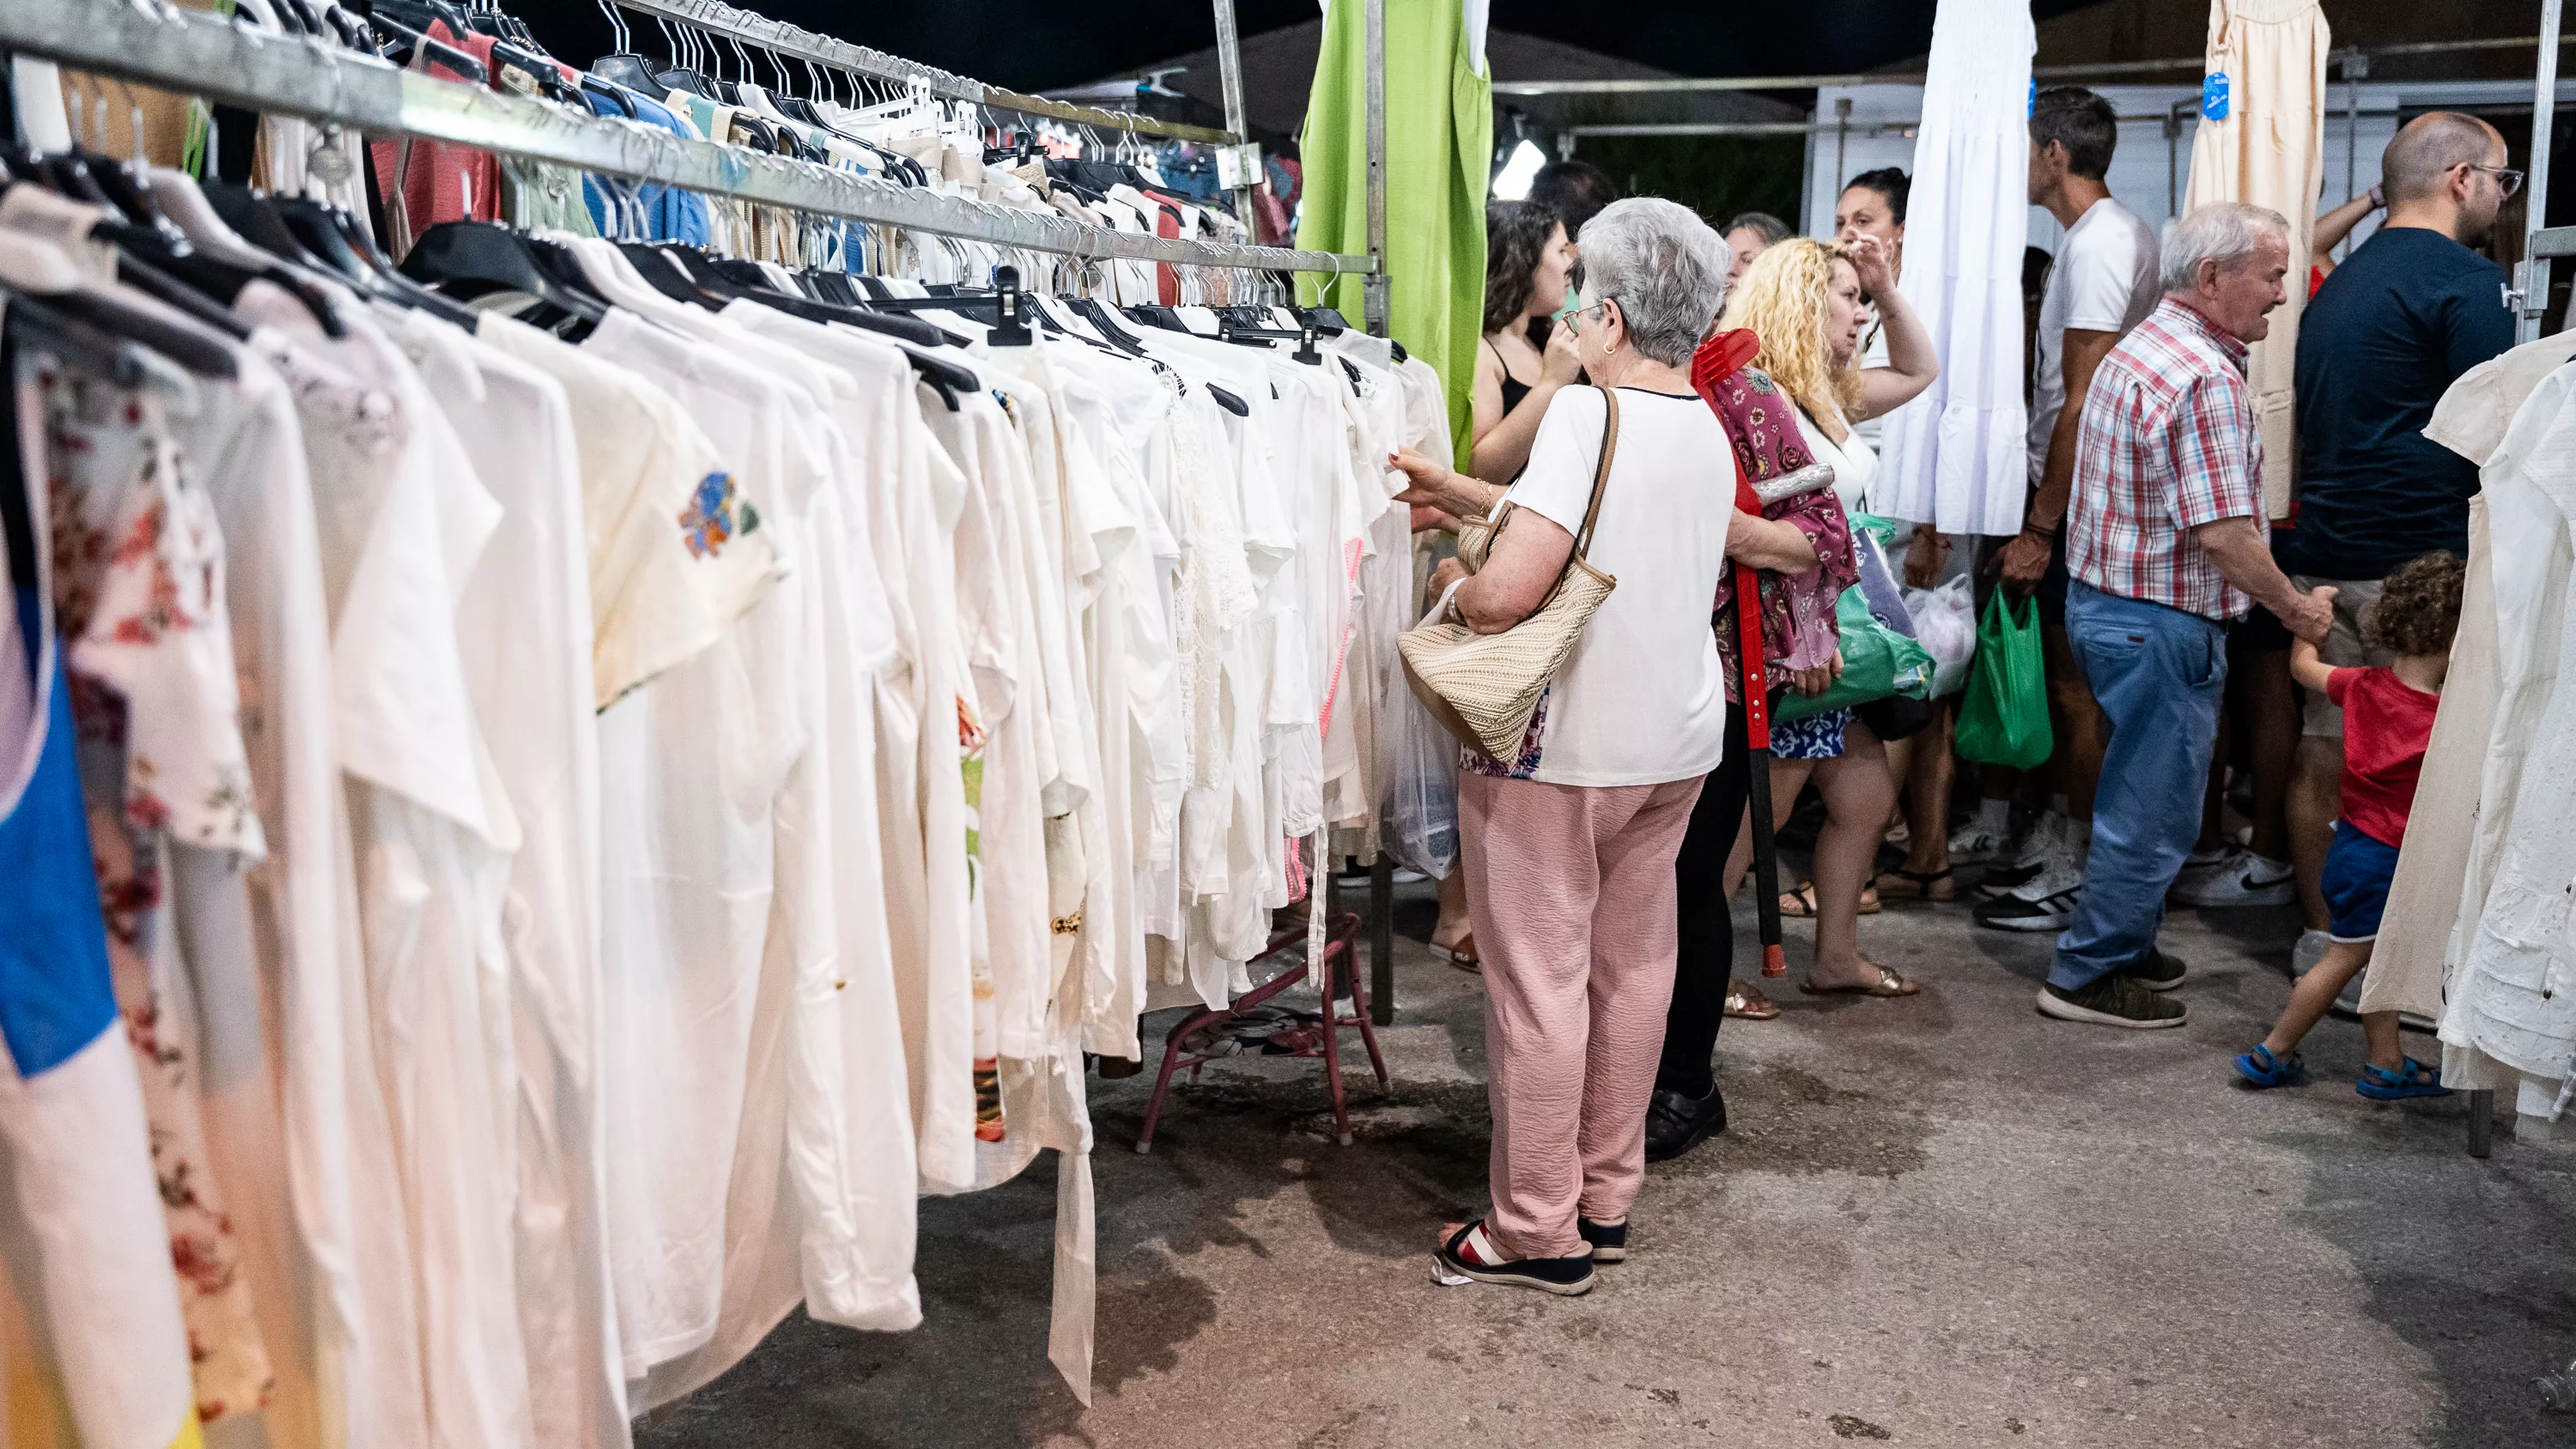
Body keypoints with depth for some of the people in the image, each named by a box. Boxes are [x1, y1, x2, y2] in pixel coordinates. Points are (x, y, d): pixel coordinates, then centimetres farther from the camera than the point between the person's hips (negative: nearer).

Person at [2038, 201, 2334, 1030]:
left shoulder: (2135, 352, 12)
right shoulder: (2208, 380, -20)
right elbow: (2222, 533, -24)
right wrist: (2298, 609, -10)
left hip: (2100, 598, 10)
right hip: (2163, 624, -10)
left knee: (2140, 791, 21)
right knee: (2156, 808, 1)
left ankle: (2125, 947, 34)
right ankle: (2089, 976, 10)